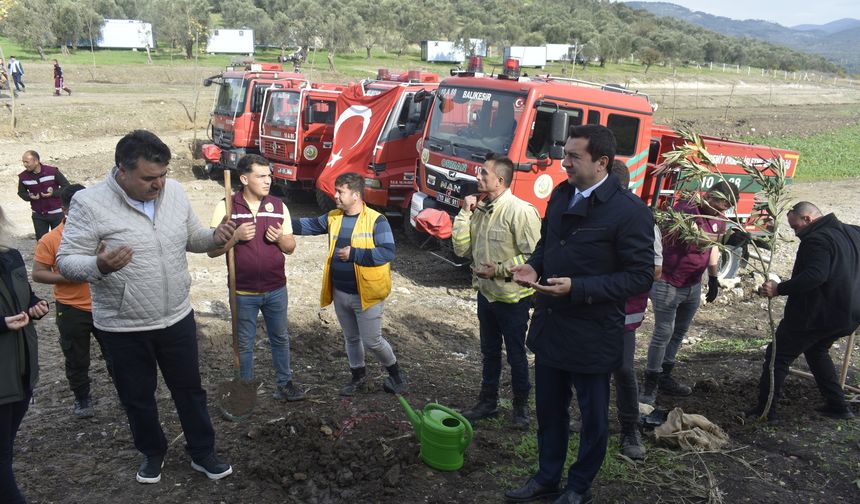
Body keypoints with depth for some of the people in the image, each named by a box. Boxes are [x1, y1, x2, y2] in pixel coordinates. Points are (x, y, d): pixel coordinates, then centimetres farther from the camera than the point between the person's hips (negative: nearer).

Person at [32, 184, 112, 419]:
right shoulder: (50, 240, -10)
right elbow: (38, 274, -8)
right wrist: (68, 277, -20)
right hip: (72, 311, -2)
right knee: (77, 360, 12)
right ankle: (82, 399, 32)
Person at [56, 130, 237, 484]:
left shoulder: (174, 191, -4)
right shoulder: (89, 203, -18)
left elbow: (192, 238, 9)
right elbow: (66, 262, -16)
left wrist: (215, 237, -14)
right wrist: (99, 266, -38)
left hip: (177, 318, 3)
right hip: (123, 329, -3)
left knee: (189, 388, 17)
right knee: (138, 397, 17)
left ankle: (202, 453, 35)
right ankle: (152, 453, 42)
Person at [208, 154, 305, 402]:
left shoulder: (279, 206, 0)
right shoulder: (227, 207, -9)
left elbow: (291, 247, 4)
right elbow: (212, 250, -8)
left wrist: (280, 238, -17)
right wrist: (235, 237, -24)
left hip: (276, 289, 3)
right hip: (243, 292, -3)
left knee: (280, 338, 16)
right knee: (244, 343, 12)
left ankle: (284, 383, 32)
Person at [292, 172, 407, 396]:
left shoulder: (376, 220, -16)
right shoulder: (332, 217, 4)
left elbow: (388, 252, -22)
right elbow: (309, 225, 12)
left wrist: (354, 254, -23)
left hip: (366, 294, -6)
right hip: (340, 294, 6)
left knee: (372, 341, 2)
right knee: (351, 338, 19)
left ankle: (395, 371, 26)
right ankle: (358, 375, 39)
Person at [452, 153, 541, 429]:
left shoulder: (521, 211, -20)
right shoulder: (479, 210, 2)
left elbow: (533, 256, -22)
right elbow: (462, 248, -1)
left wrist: (500, 270, -24)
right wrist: (465, 213, -7)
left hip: (513, 298, -6)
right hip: (486, 293, 7)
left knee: (516, 354, 11)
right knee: (489, 351, 21)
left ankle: (521, 404, 31)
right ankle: (488, 402, 37)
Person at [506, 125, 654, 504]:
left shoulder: (630, 210, -18)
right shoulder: (561, 195, 3)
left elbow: (640, 275, -18)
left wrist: (576, 288, -25)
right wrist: (534, 266, -5)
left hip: (592, 334, -6)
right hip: (550, 326, 6)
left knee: (593, 416, 15)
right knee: (549, 409, 21)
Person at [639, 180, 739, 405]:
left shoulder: (719, 219, 3)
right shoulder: (684, 210, -21)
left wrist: (714, 278, 21)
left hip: (693, 285, 8)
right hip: (667, 284, -8)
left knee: (680, 332, 15)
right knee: (663, 333, -5)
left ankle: (665, 377, 29)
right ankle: (650, 383, 6)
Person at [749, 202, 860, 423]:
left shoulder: (816, 239, -19)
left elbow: (816, 275, -33)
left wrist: (780, 289, -31)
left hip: (816, 314, -9)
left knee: (778, 355, 0)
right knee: (817, 350, 29)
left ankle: (765, 410, 1)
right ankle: (837, 405, 26)